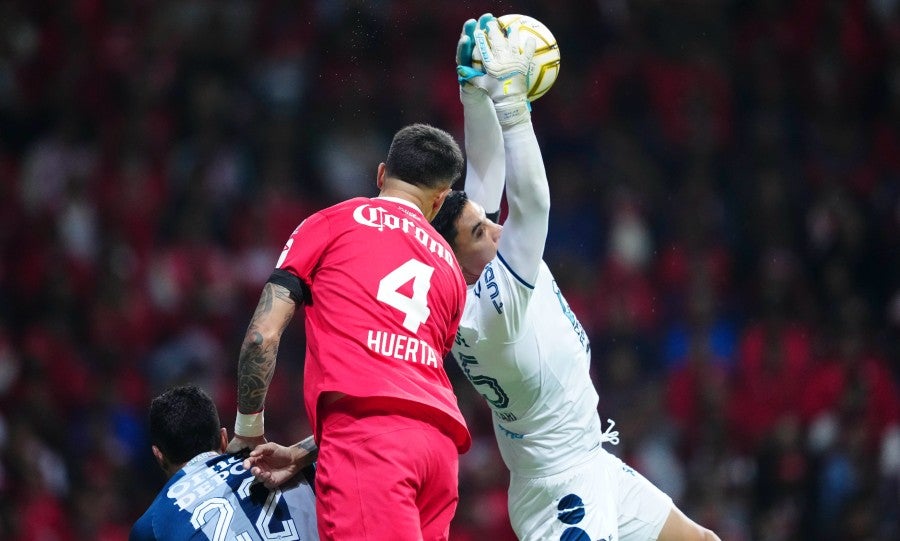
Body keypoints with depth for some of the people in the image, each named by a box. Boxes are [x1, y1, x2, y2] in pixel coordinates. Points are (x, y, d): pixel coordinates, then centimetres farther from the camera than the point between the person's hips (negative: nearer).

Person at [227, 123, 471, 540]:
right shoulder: (450, 268, 29)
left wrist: (248, 430, 20)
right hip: (440, 439, 6)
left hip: (368, 431, -6)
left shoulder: (332, 224, 15)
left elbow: (263, 334, 7)